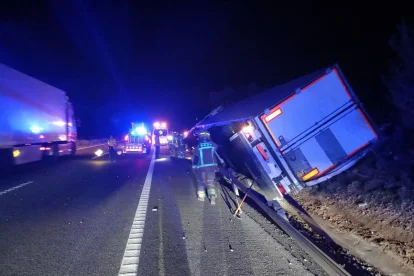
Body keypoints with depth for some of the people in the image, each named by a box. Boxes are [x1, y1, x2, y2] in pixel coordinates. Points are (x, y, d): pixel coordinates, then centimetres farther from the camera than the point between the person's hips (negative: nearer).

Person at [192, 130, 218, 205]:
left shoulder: (198, 146, -5)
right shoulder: (213, 145, 2)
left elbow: (195, 158, -4)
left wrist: (194, 167, 7)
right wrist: (216, 166, 15)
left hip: (201, 167, -2)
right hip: (211, 166, 2)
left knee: (201, 182, 14)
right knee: (211, 182, 8)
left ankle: (201, 196, 20)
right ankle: (212, 196, -5)